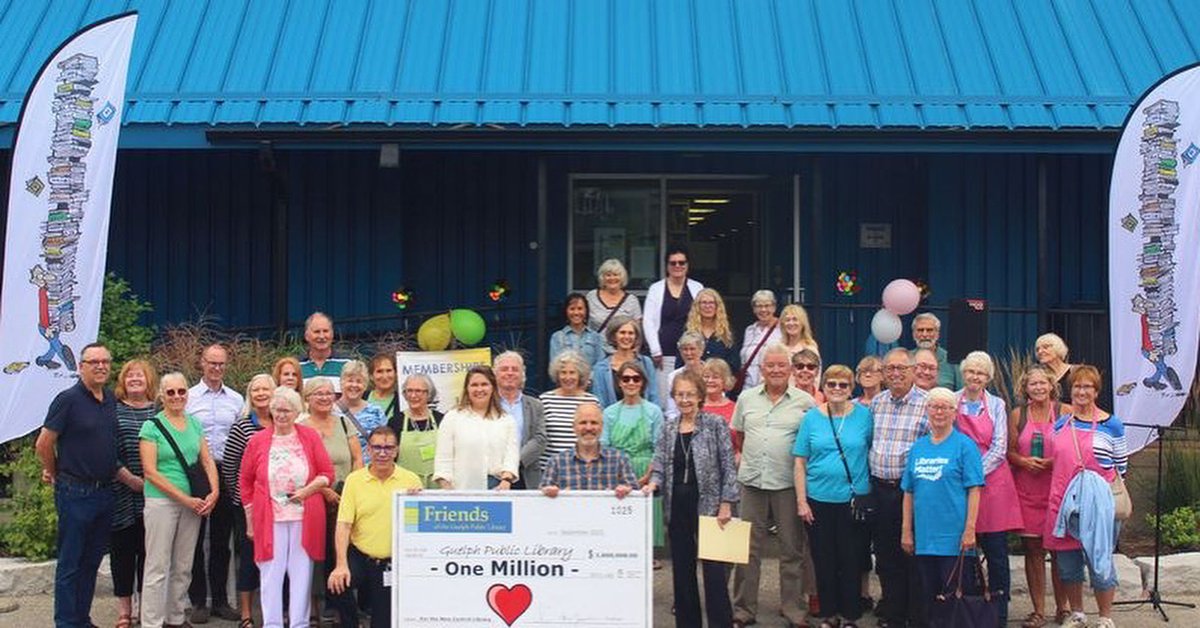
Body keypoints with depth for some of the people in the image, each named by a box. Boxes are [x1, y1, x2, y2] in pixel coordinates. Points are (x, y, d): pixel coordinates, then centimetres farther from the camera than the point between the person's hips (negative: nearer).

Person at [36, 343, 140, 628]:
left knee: (91, 561, 14)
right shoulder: (68, 399, -12)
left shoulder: (111, 400, 9)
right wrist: (55, 473, 3)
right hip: (75, 494, -7)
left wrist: (129, 479, 15)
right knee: (70, 564, 2)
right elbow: (43, 444, -9)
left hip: (104, 493, 7)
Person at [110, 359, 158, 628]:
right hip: (121, 496, -1)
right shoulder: (113, 410, 2)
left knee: (148, 550, 7)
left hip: (151, 494, 1)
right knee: (122, 550, 5)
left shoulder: (159, 411, 7)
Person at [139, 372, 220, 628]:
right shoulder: (152, 427, -5)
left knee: (183, 567, 11)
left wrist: (214, 492, -7)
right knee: (158, 568, -3)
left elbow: (207, 461, 11)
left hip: (193, 504, 5)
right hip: (161, 502, -5)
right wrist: (186, 499, -14)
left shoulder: (195, 424, 11)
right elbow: (151, 472, -10)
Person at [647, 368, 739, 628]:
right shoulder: (669, 428, 9)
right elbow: (660, 464, 9)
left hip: (708, 505, -5)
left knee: (714, 568, -5)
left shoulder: (715, 424, -4)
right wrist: (654, 482, -13)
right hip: (677, 507, 5)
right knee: (681, 569, 9)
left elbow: (728, 465, -5)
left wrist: (726, 504, -9)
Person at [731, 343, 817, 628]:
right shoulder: (747, 399, 9)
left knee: (792, 548, 5)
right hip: (752, 482, 2)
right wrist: (744, 457, 9)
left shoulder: (805, 402, 0)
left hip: (789, 484, -2)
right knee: (747, 546, 5)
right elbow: (737, 433, 19)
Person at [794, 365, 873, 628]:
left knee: (851, 560, 3)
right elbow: (800, 461, 2)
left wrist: (871, 490, -3)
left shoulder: (864, 415, 0)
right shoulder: (812, 417, 1)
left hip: (853, 499, -1)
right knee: (824, 560, 8)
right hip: (819, 500, 1)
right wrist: (801, 501, -3)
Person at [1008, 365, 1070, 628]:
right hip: (1027, 489, 1)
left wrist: (1053, 462, -13)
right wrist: (1024, 461, -10)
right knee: (1032, 549, 2)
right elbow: (1009, 451, 9)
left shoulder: (1064, 412, 1)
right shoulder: (1017, 415, 6)